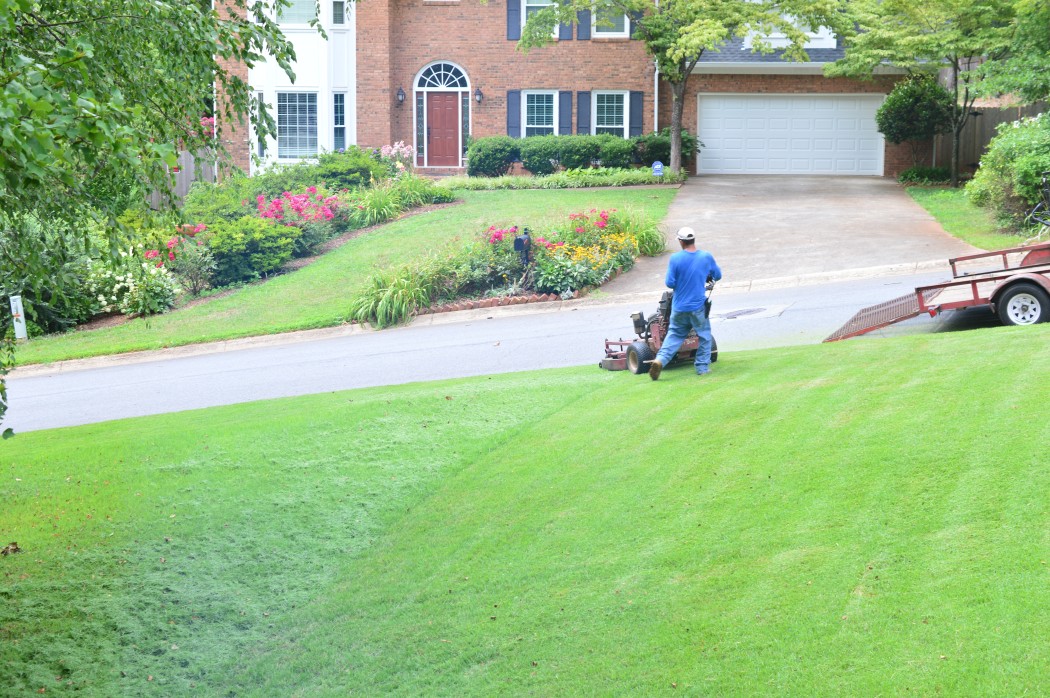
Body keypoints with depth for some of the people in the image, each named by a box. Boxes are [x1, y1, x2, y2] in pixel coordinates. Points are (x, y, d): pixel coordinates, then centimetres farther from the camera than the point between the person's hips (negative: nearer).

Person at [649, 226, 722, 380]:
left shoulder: (675, 258, -11)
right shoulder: (707, 257, -5)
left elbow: (669, 283, -10)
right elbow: (717, 275, 10)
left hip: (679, 307, 1)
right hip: (698, 307, -1)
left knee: (674, 335, 13)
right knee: (704, 336, 16)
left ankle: (660, 360, -4)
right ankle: (702, 367, 15)